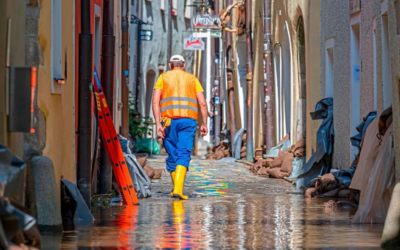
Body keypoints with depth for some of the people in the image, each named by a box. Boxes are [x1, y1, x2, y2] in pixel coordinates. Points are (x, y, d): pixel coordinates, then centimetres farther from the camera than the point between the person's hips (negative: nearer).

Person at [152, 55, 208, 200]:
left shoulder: (163, 77, 13)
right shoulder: (192, 79, 15)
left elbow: (155, 101, 0)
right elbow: (202, 103, 6)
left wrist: (158, 123, -4)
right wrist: (204, 124, 11)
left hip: (168, 120, 1)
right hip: (188, 120, 0)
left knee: (172, 154, 12)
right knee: (184, 155, -6)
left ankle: (175, 189, 21)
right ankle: (178, 189, -23)